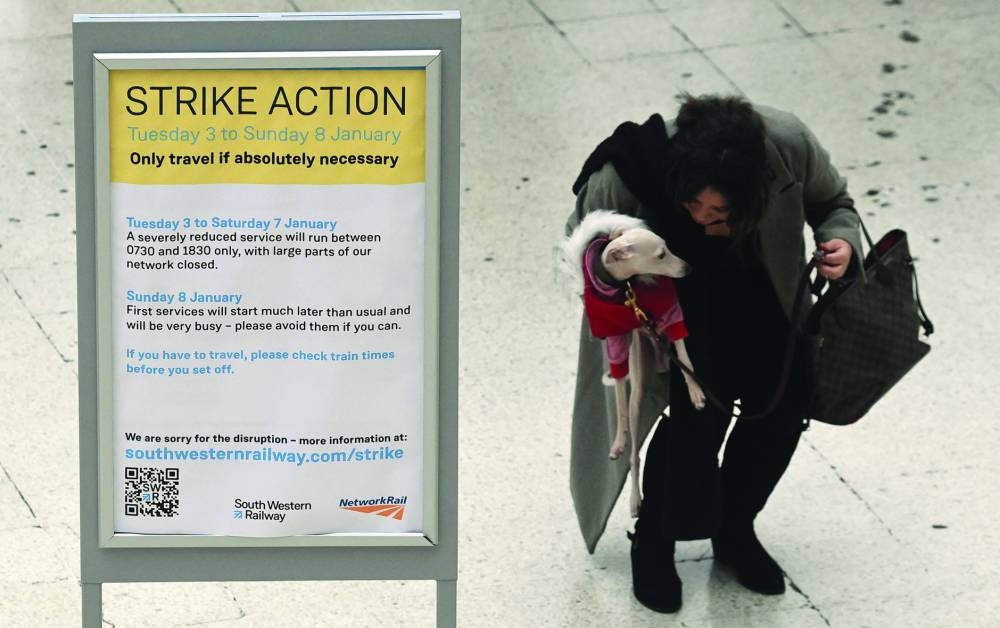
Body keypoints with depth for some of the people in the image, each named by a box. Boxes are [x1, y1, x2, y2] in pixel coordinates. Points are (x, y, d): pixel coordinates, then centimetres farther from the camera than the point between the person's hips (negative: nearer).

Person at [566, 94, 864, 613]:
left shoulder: (789, 146, -33)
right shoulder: (625, 176, -38)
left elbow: (830, 201, -10)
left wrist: (841, 241, -31)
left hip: (758, 290, 3)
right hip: (667, 297, -3)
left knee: (785, 398, -7)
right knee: (701, 408, -20)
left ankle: (734, 530, 21)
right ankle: (653, 543, 6)